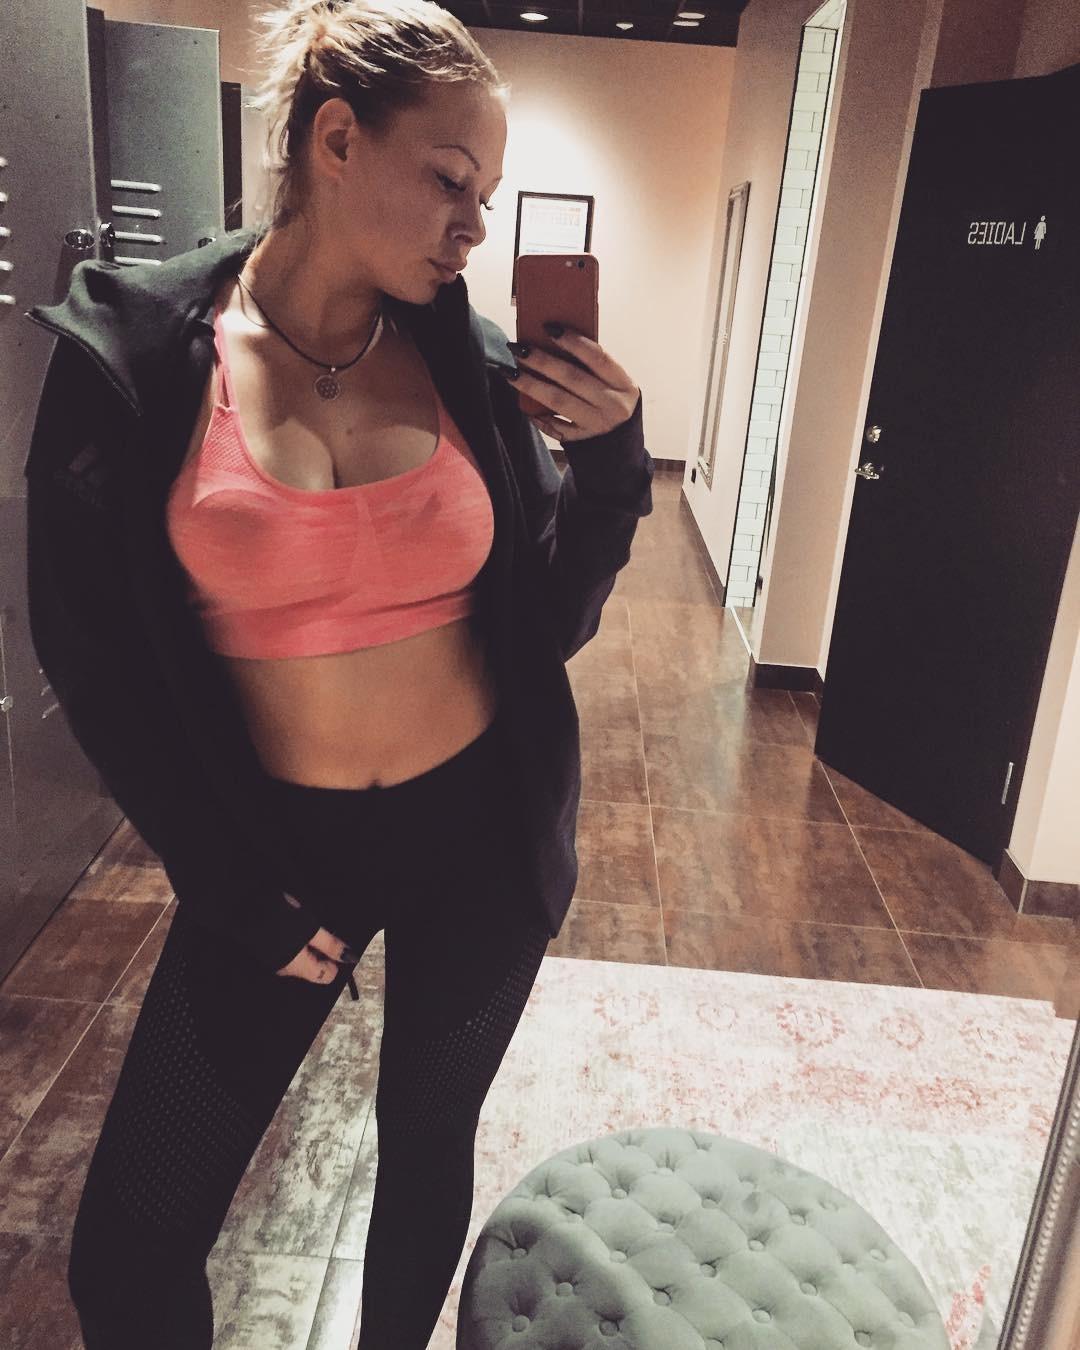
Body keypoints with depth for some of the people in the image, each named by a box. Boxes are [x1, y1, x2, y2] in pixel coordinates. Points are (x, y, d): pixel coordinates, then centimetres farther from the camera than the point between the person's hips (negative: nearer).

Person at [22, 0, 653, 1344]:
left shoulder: (474, 363, -6)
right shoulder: (129, 360, -11)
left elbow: (549, 626, 0)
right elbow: (96, 662, -6)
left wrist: (608, 462, -16)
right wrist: (238, 894, -5)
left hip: (481, 834, 2)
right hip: (276, 845, -1)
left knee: (428, 1144, 23)